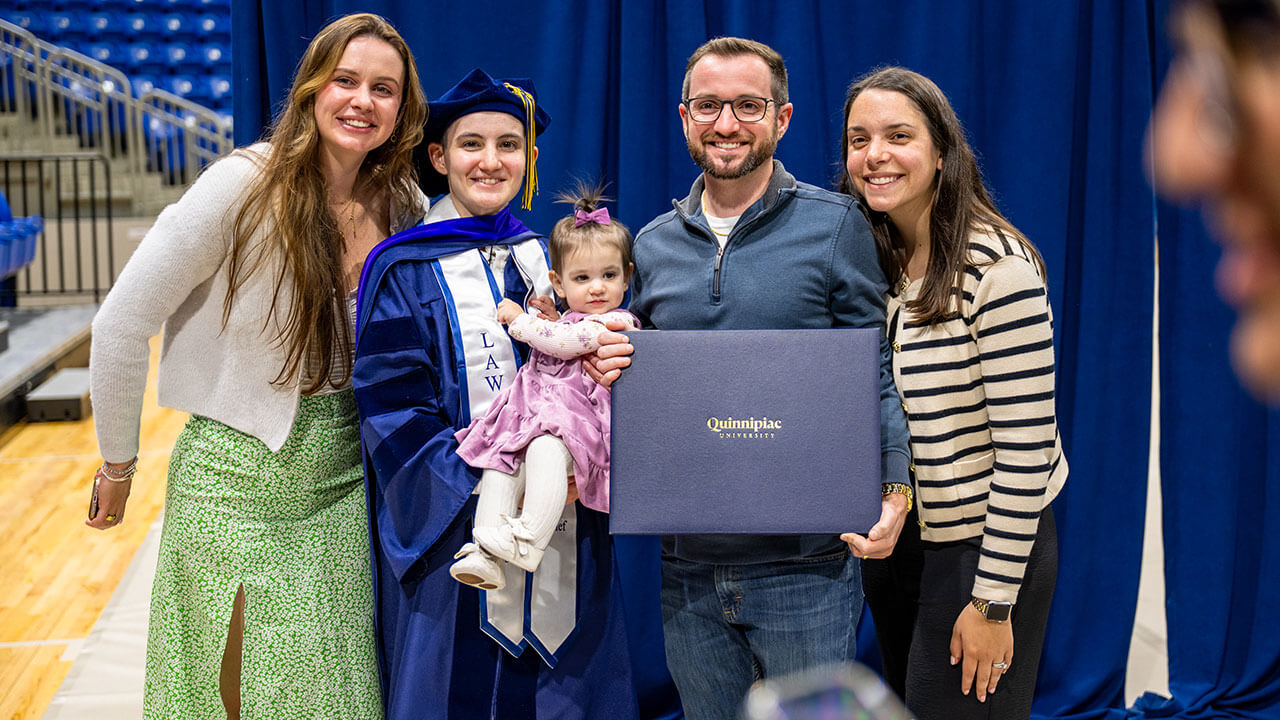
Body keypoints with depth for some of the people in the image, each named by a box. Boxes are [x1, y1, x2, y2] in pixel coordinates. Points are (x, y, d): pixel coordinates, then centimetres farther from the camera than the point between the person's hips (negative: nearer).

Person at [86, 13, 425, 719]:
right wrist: (118, 462, -2)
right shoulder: (245, 184, -15)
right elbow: (122, 323, -11)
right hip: (238, 480, -4)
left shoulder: (403, 206, 0)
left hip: (344, 478, 4)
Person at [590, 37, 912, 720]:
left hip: (805, 565, -4)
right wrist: (607, 367, -4)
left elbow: (876, 375, -3)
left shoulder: (835, 225, -3)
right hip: (687, 567, 4)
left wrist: (894, 490, -15)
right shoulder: (653, 244, 10)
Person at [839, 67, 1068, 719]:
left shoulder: (997, 267, -18)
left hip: (986, 541, -7)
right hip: (892, 538, 7)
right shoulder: (871, 264, 3)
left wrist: (994, 602, -19)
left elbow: (1025, 443, -20)